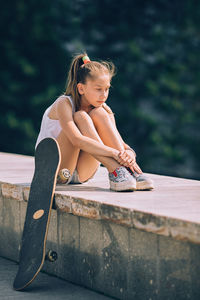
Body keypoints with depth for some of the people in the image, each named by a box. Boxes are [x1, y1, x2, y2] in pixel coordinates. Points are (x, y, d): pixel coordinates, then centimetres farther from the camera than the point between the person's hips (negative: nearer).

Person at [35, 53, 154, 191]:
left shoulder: (103, 108, -3)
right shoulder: (64, 104, -20)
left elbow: (120, 142, -12)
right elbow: (77, 140, -37)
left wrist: (129, 153, -37)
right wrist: (114, 153, -44)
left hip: (82, 173, 4)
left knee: (99, 113, -19)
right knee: (80, 117, -28)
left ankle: (131, 171, -27)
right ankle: (115, 172, -37)